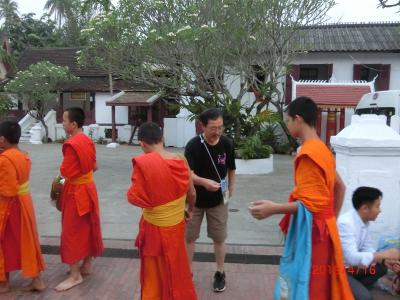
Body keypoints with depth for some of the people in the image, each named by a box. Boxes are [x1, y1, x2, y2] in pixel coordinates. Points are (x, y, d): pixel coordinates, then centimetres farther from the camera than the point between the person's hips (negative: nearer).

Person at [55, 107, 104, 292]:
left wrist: (63, 167, 0)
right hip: (88, 187, 9)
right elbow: (93, 165, 14)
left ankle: (75, 276, 10)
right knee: (87, 228, 17)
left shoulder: (72, 145, -22)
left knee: (72, 232, 1)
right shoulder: (87, 141, 6)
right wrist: (81, 169, 6)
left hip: (76, 192, -9)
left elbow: (66, 172, -20)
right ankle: (87, 266, 30)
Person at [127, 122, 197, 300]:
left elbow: (135, 198, -18)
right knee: (175, 270, 24)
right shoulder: (180, 160, -6)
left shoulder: (143, 163, -22)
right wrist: (189, 210, 22)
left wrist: (130, 193, 4)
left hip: (155, 229, -4)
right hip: (176, 225, 5)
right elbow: (192, 193, 3)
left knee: (155, 274, 16)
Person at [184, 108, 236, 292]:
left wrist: (230, 189, 10)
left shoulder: (227, 144, -10)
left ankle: (220, 273, 32)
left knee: (219, 238, 12)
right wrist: (204, 182, -44)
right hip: (195, 199, -1)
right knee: (189, 237, 11)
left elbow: (231, 169, 7)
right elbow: (188, 174, -28)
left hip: (218, 200, 2)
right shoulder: (193, 145, -19)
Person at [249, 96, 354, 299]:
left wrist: (274, 209, -26)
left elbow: (313, 204, -24)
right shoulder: (321, 149, 8)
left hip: (311, 231, -9)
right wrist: (333, 218, 20)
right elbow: (339, 186, 16)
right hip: (322, 227, 9)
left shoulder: (308, 153, -21)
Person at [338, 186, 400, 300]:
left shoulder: (364, 222, 0)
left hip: (349, 266, 9)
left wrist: (387, 260, -13)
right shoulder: (345, 223, -27)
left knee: (381, 268, 5)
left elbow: (368, 249, 5)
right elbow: (351, 257, -33)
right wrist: (385, 254, -27)